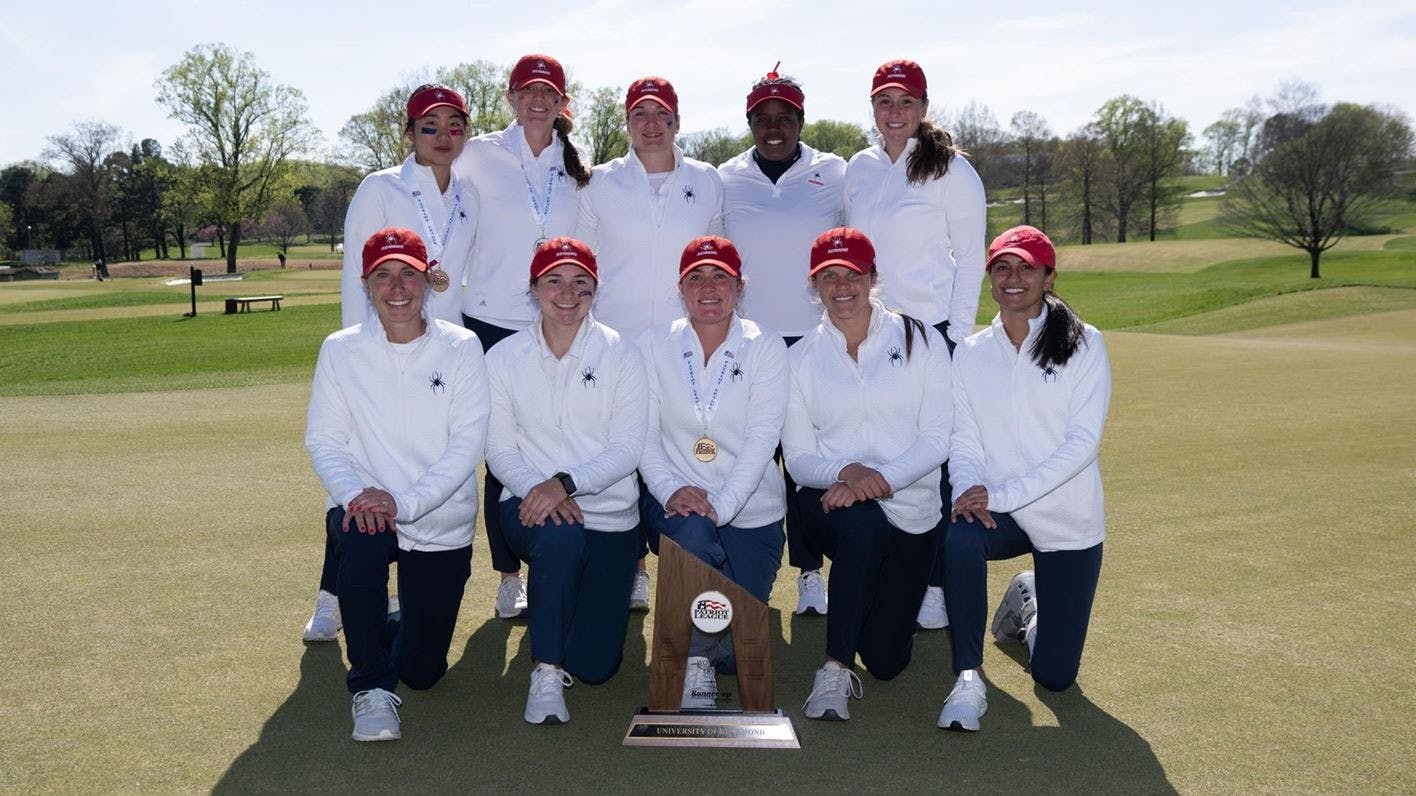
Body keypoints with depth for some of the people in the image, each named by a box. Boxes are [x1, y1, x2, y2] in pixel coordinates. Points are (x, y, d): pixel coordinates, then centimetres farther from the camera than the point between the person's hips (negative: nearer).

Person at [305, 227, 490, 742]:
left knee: (422, 671, 4)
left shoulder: (460, 348, -6)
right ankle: (371, 686, -18)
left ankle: (398, 623, 43)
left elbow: (468, 443, -12)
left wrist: (403, 503, -24)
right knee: (360, 538, -39)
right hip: (366, 509, 0)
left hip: (442, 524, 0)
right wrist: (354, 494, -24)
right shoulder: (340, 350, -2)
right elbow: (322, 440, -3)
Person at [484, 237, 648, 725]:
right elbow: (499, 450, -2)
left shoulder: (620, 356, -3)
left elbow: (627, 448, -9)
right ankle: (546, 672, -16)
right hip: (530, 503, 0)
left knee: (595, 665, -3)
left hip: (609, 515, 1)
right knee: (560, 536, -39)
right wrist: (537, 488, -22)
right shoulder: (504, 358, 1)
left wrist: (565, 483, -25)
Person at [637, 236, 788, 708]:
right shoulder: (653, 347, 2)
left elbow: (762, 438, -12)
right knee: (692, 535, -37)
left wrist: (720, 504, -26)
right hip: (677, 505, 0)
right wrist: (670, 490, -23)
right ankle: (696, 661, -17)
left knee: (736, 647, -4)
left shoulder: (766, 349, -2)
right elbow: (644, 434, -4)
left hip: (750, 511, 1)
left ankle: (711, 650, 34)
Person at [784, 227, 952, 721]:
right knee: (864, 524, -39)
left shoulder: (920, 341, 0)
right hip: (830, 500, -1)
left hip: (910, 511, 1)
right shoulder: (801, 357, 4)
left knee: (886, 660, 1)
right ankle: (834, 672, -24)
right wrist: (847, 471, -22)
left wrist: (881, 478, -23)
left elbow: (938, 437, -7)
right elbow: (797, 457, -1)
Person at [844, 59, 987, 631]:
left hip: (932, 327, -5)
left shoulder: (951, 169, -3)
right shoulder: (859, 169, 11)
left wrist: (958, 336, -9)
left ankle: (937, 585, 7)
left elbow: (971, 256, -4)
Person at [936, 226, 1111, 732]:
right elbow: (964, 440, 2)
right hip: (998, 514, 2)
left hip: (1068, 520, -1)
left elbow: (1082, 442, -14)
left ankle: (1029, 603, 35)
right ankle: (969, 678, -19)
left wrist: (1001, 494, -22)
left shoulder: (1083, 345, -6)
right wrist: (969, 491, -20)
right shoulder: (971, 353, 4)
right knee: (959, 536, -37)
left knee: (1055, 676, 0)